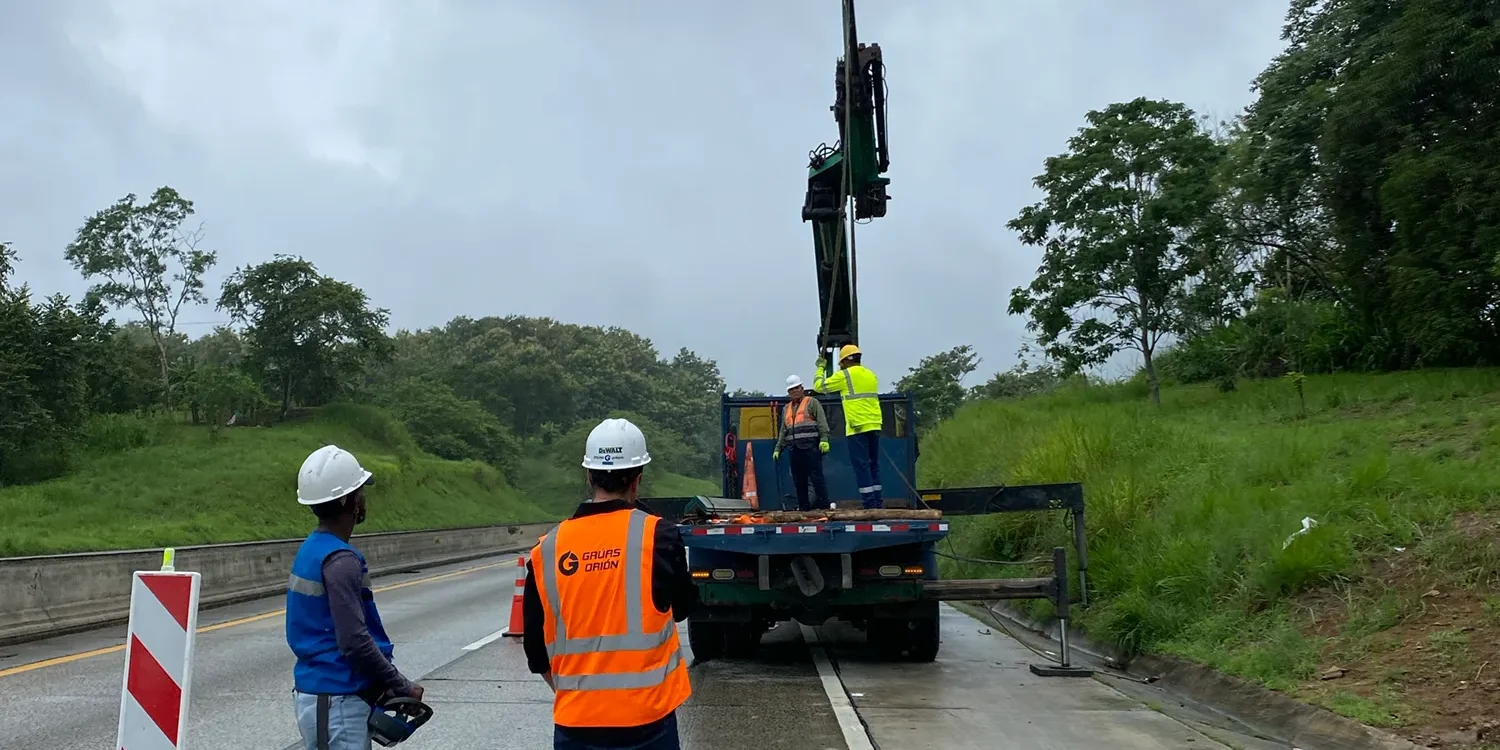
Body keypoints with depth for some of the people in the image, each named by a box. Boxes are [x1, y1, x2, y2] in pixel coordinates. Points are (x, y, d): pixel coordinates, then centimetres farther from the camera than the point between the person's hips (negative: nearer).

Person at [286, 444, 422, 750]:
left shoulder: (309, 552, 10)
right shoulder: (341, 561, -19)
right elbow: (354, 641, -24)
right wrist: (402, 687, -13)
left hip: (312, 693, 10)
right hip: (338, 702, -10)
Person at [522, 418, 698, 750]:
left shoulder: (546, 549, -2)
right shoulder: (657, 535, -11)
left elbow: (536, 647, 6)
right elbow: (681, 607, 5)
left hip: (575, 721, 3)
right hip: (646, 718, -2)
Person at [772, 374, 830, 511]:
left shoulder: (812, 402, 6)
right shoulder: (786, 409, 23)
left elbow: (822, 422, -4)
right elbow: (783, 432, 26)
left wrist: (824, 439, -16)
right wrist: (777, 449, 20)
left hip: (811, 447, -6)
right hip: (795, 448, 6)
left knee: (816, 477, -9)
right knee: (798, 479, 5)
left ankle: (824, 503, -8)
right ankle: (803, 505, 9)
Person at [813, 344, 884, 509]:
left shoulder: (844, 375, -3)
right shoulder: (871, 375, 17)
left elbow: (819, 386, 4)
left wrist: (820, 368, 20)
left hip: (857, 427, -6)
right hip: (875, 426, 6)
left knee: (861, 466, -6)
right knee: (874, 465, 9)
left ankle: (869, 504, -10)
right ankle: (877, 504, 8)